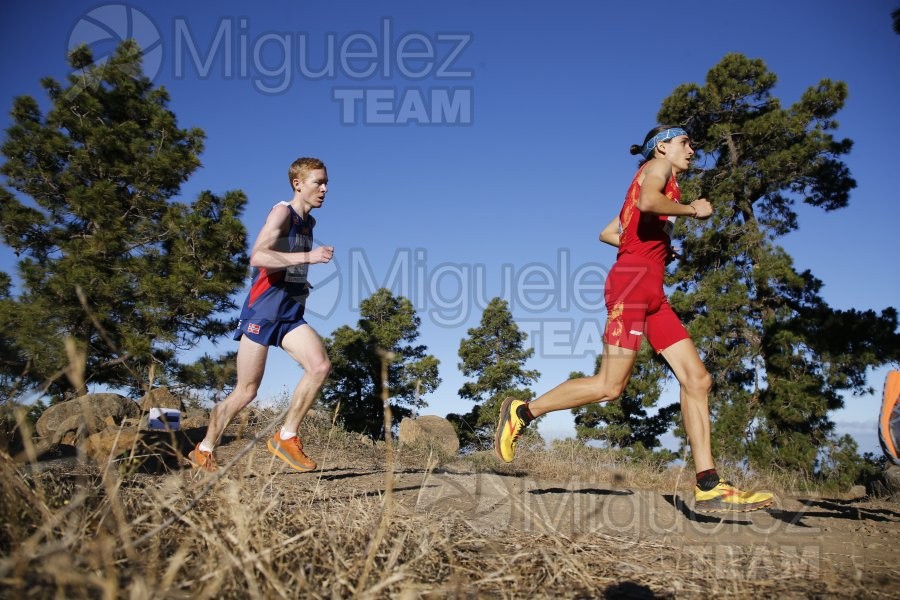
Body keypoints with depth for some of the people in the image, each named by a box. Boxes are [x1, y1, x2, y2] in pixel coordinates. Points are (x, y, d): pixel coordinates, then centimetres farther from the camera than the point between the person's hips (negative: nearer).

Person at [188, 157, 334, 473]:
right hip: (263, 310, -7)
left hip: (291, 313, 7)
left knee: (321, 366, -18)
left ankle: (286, 437, -8)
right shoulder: (282, 212, -9)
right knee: (247, 391, 0)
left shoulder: (308, 222, 16)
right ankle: (203, 450, 19)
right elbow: (257, 257, -25)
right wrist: (307, 256, -28)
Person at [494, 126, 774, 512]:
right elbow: (647, 202, -19)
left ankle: (708, 487, -5)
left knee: (697, 380, -2)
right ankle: (522, 412, 1)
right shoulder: (657, 167, 6)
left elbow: (607, 233, 30)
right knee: (610, 386, -15)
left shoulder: (662, 182, 31)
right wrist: (692, 210, -4)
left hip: (652, 292, 10)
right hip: (633, 280, -10)